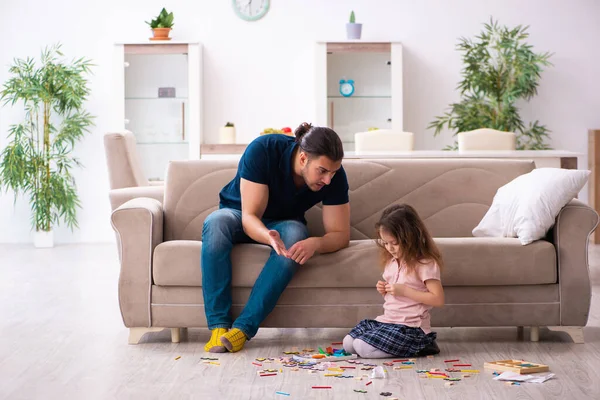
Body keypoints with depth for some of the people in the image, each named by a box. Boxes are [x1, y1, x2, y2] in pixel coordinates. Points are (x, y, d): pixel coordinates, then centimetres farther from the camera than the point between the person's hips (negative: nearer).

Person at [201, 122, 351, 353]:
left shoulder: (334, 175, -23)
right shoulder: (262, 150, -31)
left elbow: (340, 235, -20)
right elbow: (250, 216, -30)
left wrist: (315, 244, -43)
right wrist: (269, 237, -54)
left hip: (283, 223, 1)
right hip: (239, 215, -1)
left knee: (295, 235, -36)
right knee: (216, 222, -36)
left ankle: (243, 327, -35)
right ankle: (218, 325, -35)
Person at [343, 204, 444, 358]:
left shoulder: (425, 264, -14)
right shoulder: (392, 261, 10)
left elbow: (438, 299, -19)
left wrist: (404, 290, -22)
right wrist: (384, 290, 0)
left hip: (410, 326, -9)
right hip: (387, 320, 9)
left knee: (363, 347, -22)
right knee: (348, 343, -1)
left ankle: (420, 345, -5)